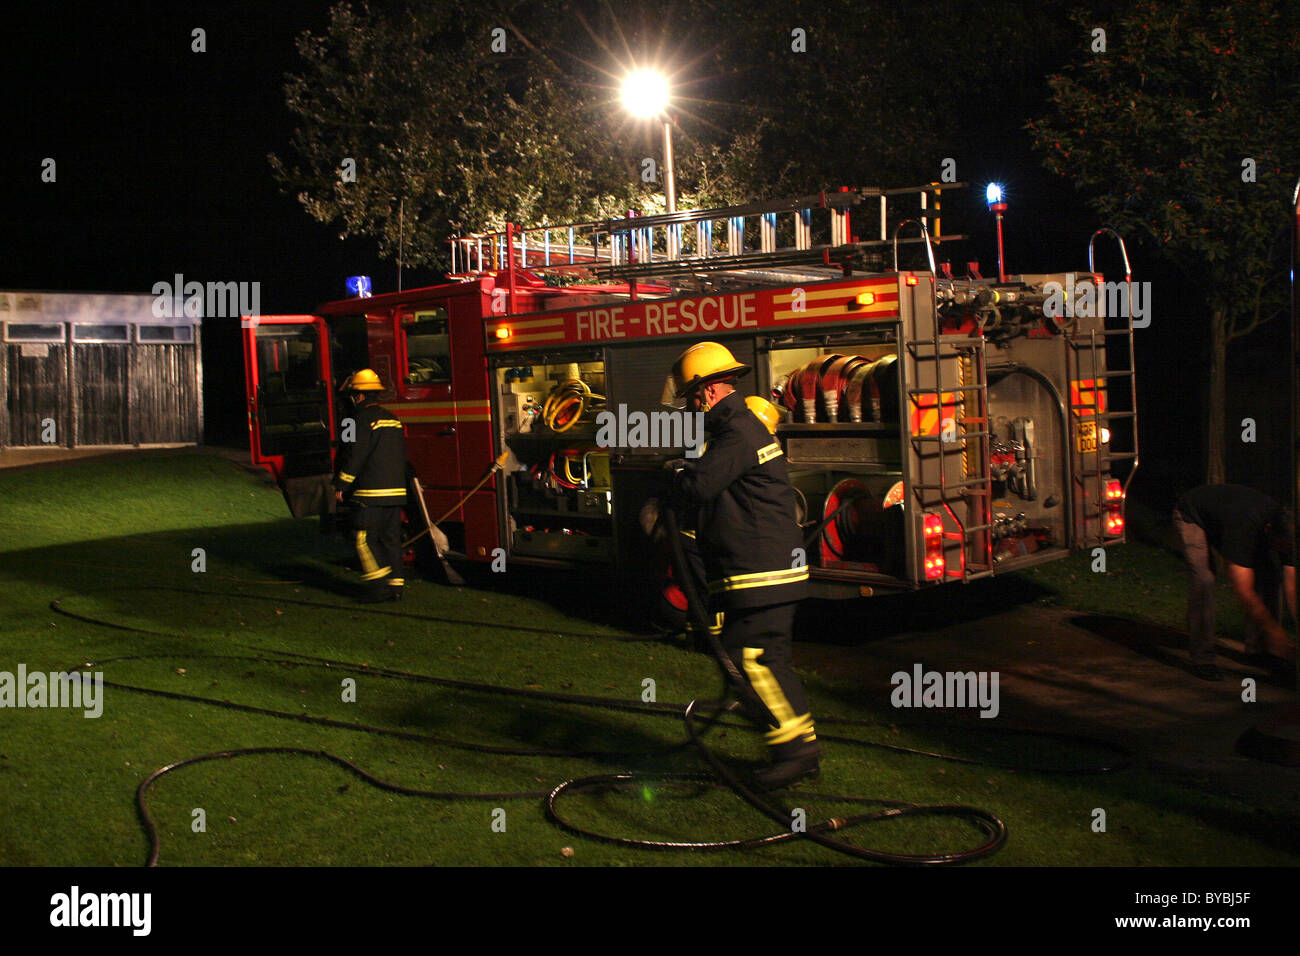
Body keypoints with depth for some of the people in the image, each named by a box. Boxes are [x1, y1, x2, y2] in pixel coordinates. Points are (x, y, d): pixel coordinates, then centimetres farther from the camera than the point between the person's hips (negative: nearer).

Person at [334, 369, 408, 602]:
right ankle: (395, 585, 8)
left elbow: (355, 456, -13)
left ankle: (378, 581, -11)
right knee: (391, 537, 9)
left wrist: (341, 485, -5)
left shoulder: (363, 419, -9)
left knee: (364, 537, -2)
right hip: (396, 491, 8)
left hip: (370, 491, -8)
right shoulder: (392, 419, 16)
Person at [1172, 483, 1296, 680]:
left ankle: (1257, 647, 7)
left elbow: (1292, 585, -17)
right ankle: (1201, 659, -18)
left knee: (1270, 574, -7)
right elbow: (1243, 590, -43)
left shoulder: (1287, 531, -23)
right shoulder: (1243, 526, -44)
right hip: (1192, 515, -7)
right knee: (1203, 580, -27)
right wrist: (1274, 630, -39)